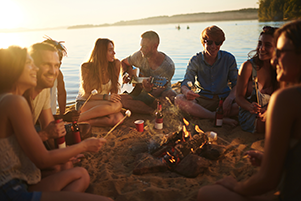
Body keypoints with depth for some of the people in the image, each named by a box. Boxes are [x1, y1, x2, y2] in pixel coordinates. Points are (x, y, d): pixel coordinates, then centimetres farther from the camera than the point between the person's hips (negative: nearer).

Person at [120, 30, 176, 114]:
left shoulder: (168, 65, -21)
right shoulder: (140, 56, -9)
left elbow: (157, 93, -22)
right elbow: (124, 62, 13)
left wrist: (149, 90, -44)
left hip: (161, 95, -4)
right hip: (142, 93, 5)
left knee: (171, 96, -40)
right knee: (121, 99, -26)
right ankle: (154, 112, -21)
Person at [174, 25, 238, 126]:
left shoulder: (229, 59, -1)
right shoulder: (195, 60, -2)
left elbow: (236, 83, -1)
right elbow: (185, 84, -8)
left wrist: (229, 99, -24)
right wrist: (187, 92, -35)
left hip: (223, 99, 0)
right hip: (203, 100, 0)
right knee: (179, 99, -29)